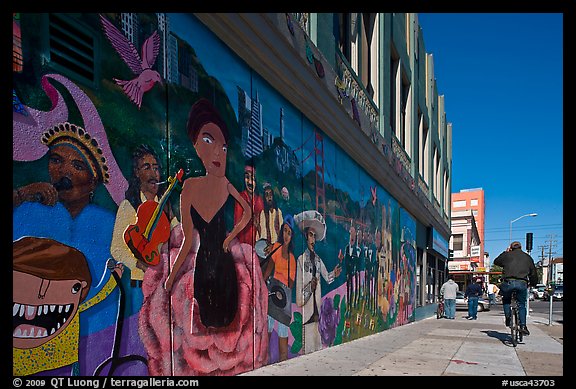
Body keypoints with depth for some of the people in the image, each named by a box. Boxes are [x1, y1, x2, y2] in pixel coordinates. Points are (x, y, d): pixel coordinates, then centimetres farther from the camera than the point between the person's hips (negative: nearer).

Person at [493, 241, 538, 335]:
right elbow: (534, 273, 20)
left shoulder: (507, 255, 12)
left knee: (506, 300, 25)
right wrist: (531, 283, 35)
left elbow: (496, 261, 29)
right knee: (521, 305, 17)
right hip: (522, 283, 1)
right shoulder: (527, 257, 18)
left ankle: (508, 318, 7)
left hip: (508, 282, -1)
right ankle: (523, 326, 7)